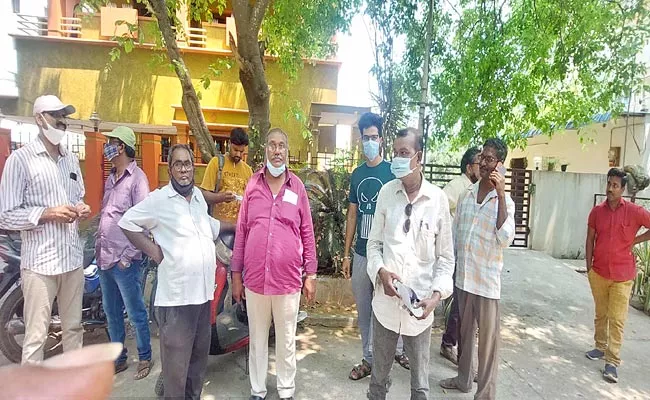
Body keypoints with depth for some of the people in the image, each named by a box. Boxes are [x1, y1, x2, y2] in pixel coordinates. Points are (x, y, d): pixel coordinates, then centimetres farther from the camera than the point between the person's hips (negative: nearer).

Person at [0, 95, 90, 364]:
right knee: (36, 336, 1)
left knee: (73, 327, 17)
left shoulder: (71, 159, 13)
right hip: (40, 261, -6)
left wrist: (82, 209, 0)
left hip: (73, 257, 6)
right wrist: (48, 214, -21)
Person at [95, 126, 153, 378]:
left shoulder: (137, 178, -12)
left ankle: (145, 357, 23)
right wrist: (98, 246, 14)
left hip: (125, 261, -8)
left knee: (135, 313, 5)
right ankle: (118, 358, 33)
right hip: (105, 258, 8)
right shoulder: (111, 178, 14)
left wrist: (128, 256, -16)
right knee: (111, 312, 18)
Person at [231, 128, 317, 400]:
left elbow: (307, 233, 2)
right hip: (255, 278, 1)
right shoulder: (253, 184, 1)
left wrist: (310, 275, 2)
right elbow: (241, 231, 4)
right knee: (257, 339, 17)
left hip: (288, 279, -1)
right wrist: (236, 274, 5)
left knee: (286, 341, 14)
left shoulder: (297, 186, -2)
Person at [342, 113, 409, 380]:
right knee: (363, 309, 12)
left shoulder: (392, 171, -5)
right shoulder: (357, 174, 8)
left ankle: (398, 350, 33)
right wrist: (346, 253, 10)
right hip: (361, 253, 5)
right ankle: (368, 358, 27)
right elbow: (352, 215, 11)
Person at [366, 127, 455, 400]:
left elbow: (446, 256, 0)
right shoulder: (386, 193, -2)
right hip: (386, 300, 1)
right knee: (379, 373, 19)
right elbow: (374, 243, 6)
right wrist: (380, 271, -12)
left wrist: (437, 294, -12)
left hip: (420, 303, -1)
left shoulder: (438, 198, -7)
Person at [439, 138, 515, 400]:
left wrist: (500, 195, -25)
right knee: (465, 332, 20)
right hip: (462, 277, 5)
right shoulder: (465, 195, 5)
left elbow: (505, 239, -25)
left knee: (488, 338, 5)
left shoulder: (505, 201, -9)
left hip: (487, 281, -5)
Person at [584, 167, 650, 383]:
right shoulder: (597, 211, 1)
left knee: (617, 319, -2)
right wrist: (589, 267, 4)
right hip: (598, 272, 3)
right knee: (600, 314, 16)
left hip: (622, 275, -3)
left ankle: (612, 362, 4)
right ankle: (601, 347, 32)